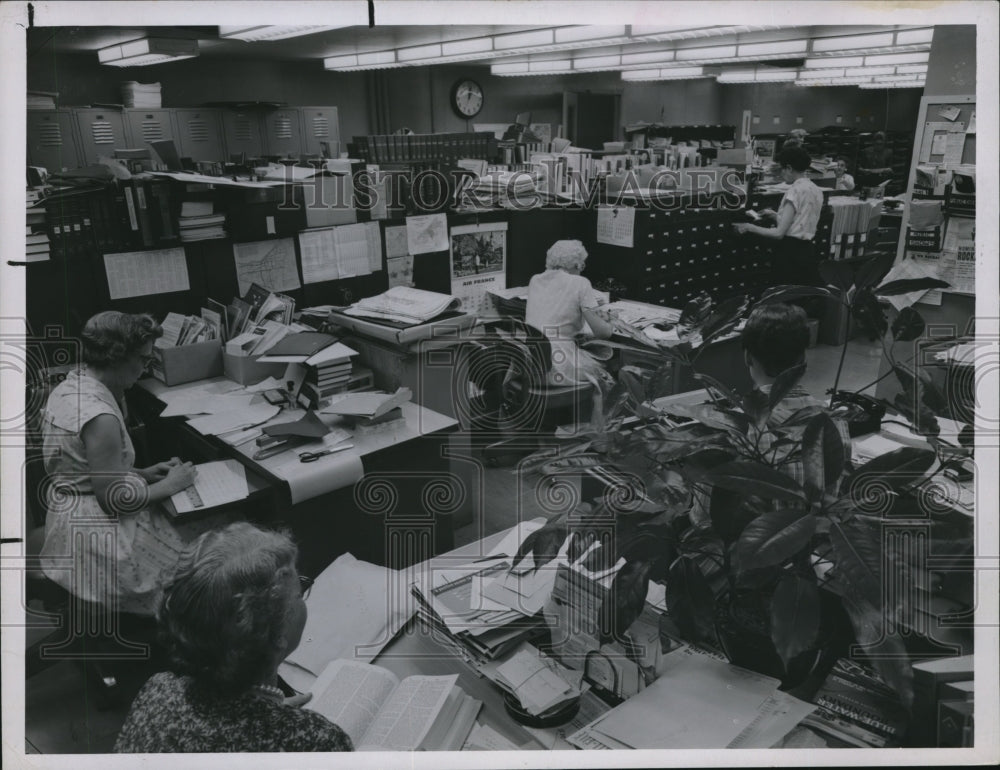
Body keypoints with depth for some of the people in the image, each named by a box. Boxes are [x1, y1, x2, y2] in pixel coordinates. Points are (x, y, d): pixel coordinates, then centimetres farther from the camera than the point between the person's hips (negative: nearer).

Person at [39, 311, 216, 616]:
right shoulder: (100, 418, -28)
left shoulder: (70, 385, 3)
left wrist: (142, 473, 8)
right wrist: (169, 485, -10)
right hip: (97, 540, -10)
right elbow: (114, 499, -23)